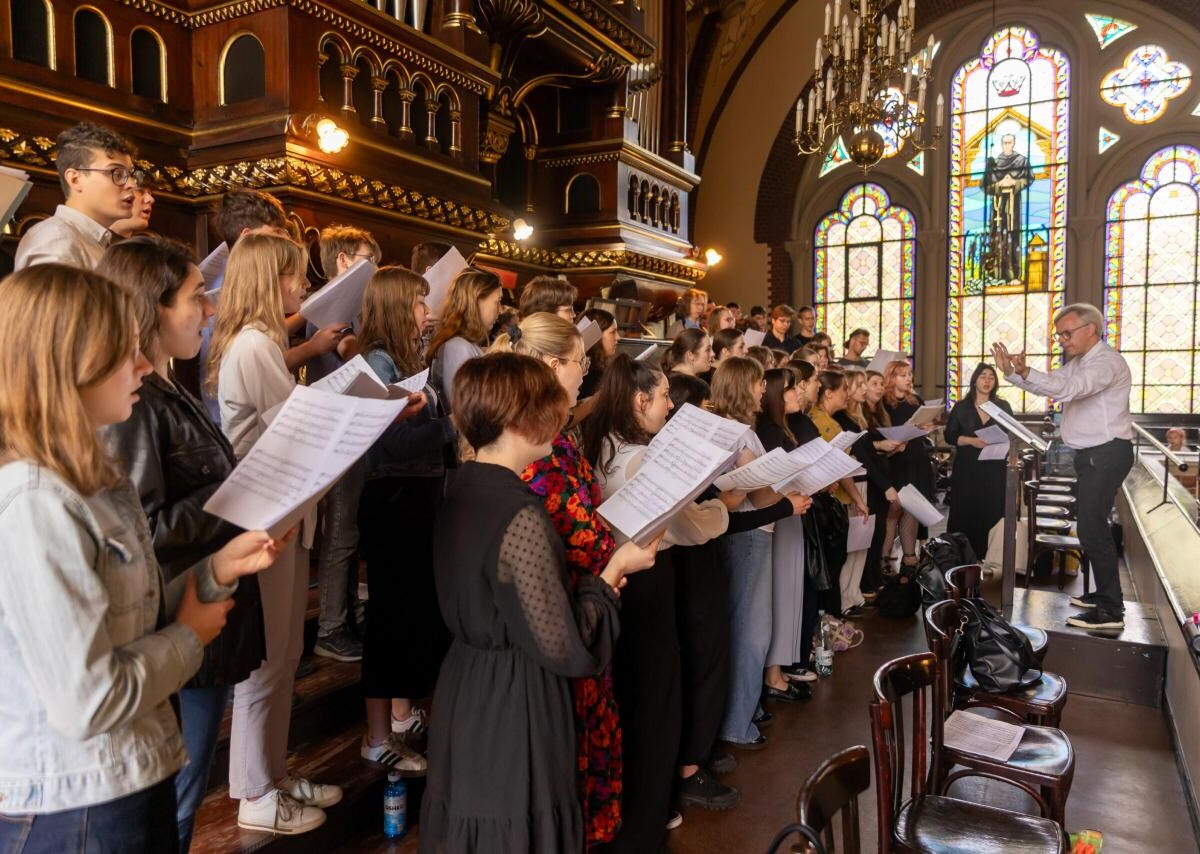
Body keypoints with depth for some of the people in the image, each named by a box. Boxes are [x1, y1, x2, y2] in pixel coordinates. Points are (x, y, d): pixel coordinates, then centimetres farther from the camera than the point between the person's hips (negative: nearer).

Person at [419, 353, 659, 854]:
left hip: (465, 690, 8)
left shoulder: (461, 491, 0)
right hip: (516, 706, -8)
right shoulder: (520, 517, -27)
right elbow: (565, 648, -23)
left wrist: (592, 581, 7)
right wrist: (612, 572, -11)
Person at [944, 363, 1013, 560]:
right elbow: (949, 436, 2)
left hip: (994, 470, 1)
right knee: (964, 514, -2)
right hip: (967, 469, -1)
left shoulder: (1003, 406, 10)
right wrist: (972, 441, -13)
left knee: (992, 515, -3)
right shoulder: (961, 407, 6)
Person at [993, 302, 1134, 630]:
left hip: (1106, 454, -10)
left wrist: (1026, 371, -46)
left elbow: (1067, 390, -33)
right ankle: (1105, 594, 30)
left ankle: (1111, 610, -5)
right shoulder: (1078, 363, 15)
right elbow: (1048, 385, 10)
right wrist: (1010, 372, -5)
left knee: (1092, 527, -11)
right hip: (1091, 454, 10)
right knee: (1092, 524, 17)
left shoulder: (1107, 362, -17)